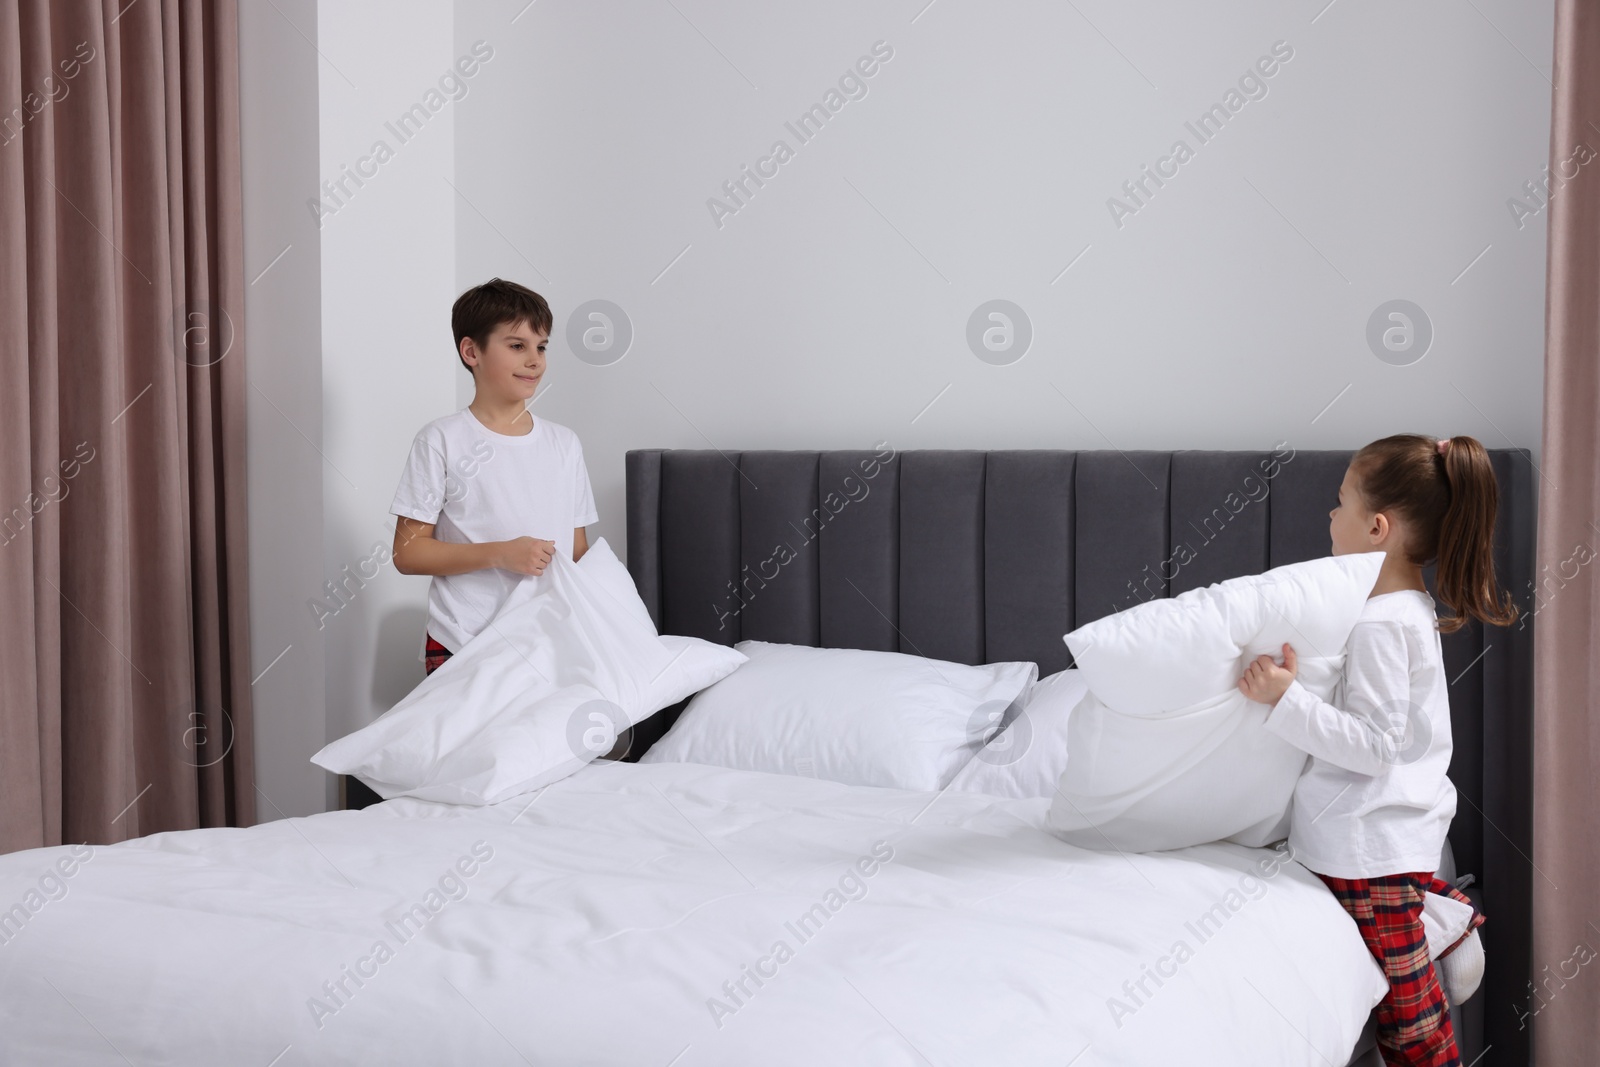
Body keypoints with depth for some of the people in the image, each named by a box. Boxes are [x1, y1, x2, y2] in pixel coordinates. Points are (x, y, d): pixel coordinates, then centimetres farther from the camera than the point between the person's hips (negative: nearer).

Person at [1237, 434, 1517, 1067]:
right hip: (1403, 824, 10)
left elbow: (1372, 745, -27)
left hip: (1370, 842, -10)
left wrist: (1286, 699, -31)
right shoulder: (1413, 606, 7)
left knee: (1407, 1014, 1)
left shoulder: (1380, 625, -24)